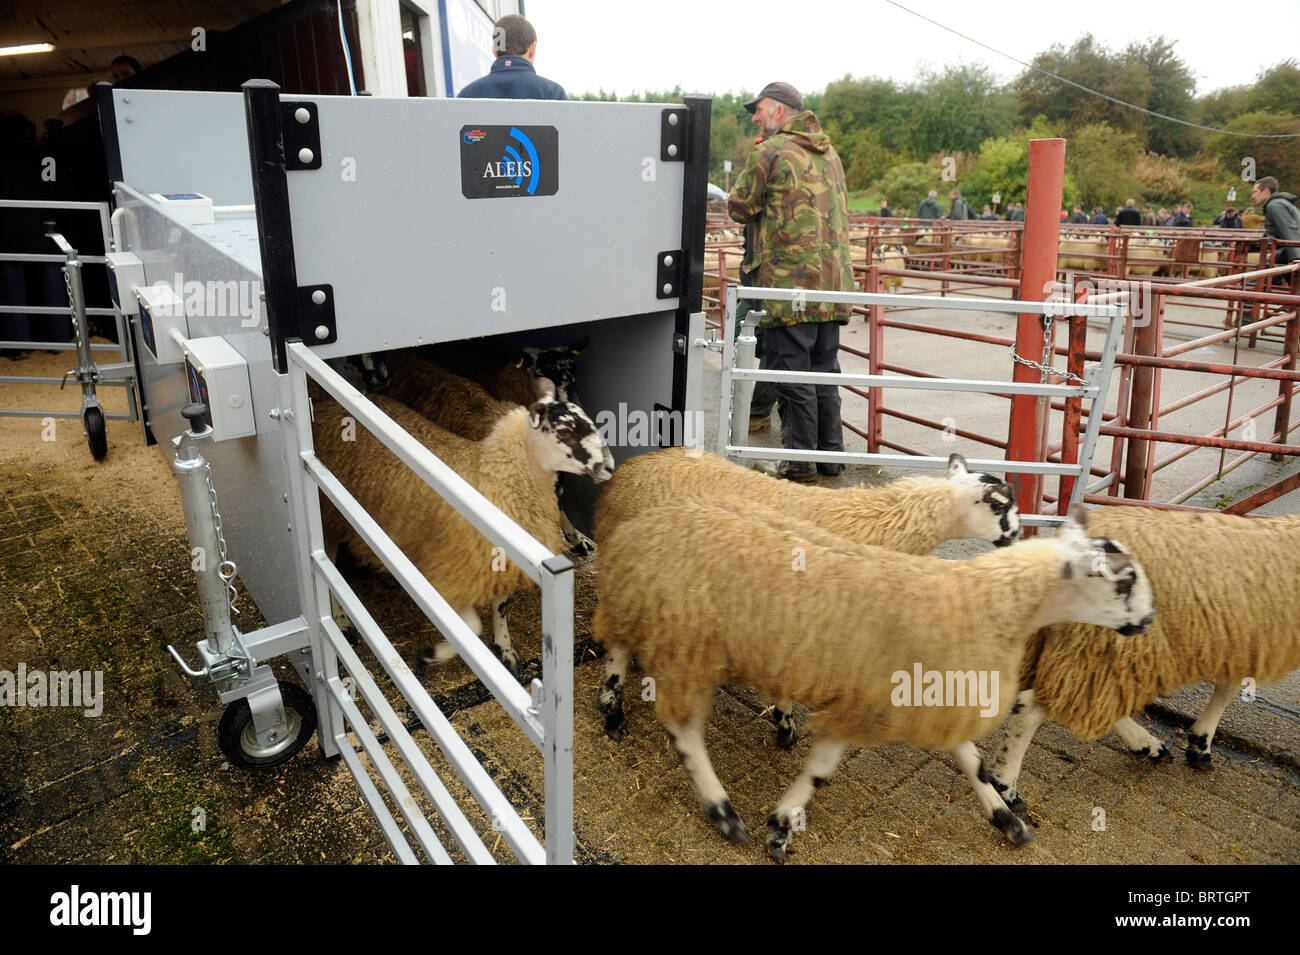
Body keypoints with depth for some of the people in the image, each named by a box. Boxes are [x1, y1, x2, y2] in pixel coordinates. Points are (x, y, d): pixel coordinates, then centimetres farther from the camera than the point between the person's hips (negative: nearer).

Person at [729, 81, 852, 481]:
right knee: (825, 372, 13)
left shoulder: (769, 152, -6)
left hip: (791, 282, -7)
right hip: (833, 280, 7)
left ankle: (800, 460, 1)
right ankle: (831, 454, 20)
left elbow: (739, 207, 0)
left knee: (793, 372, -2)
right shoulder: (829, 152, 18)